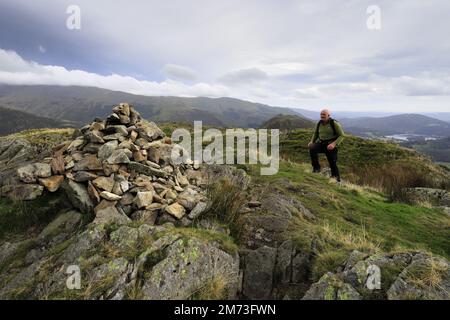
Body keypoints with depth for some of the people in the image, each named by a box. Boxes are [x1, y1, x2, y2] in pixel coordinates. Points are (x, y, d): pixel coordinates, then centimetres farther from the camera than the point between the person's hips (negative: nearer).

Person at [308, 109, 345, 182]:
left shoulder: (334, 123, -9)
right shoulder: (319, 124, 5)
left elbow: (342, 135, -9)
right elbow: (315, 134, 21)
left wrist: (334, 144, -24)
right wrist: (312, 142, 2)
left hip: (330, 146, -3)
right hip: (321, 143, 3)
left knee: (333, 163, -1)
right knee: (312, 149, -29)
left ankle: (337, 180, 21)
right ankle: (316, 168, -16)